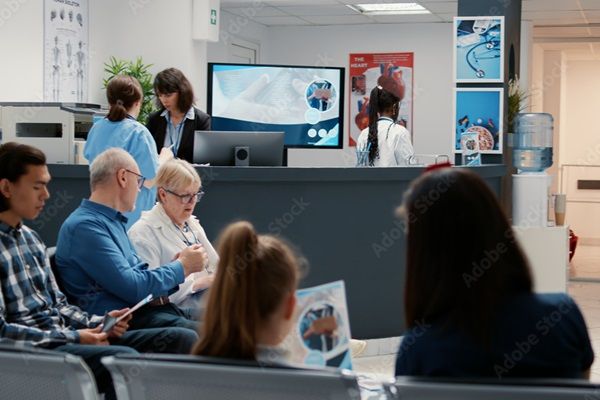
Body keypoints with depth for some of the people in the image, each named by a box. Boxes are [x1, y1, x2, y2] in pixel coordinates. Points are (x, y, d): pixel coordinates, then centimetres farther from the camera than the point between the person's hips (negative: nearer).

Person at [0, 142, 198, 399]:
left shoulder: (30, 238, 16)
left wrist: (97, 323, 0)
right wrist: (73, 337, -17)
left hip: (63, 336, 9)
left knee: (182, 339, -3)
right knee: (125, 358, -36)